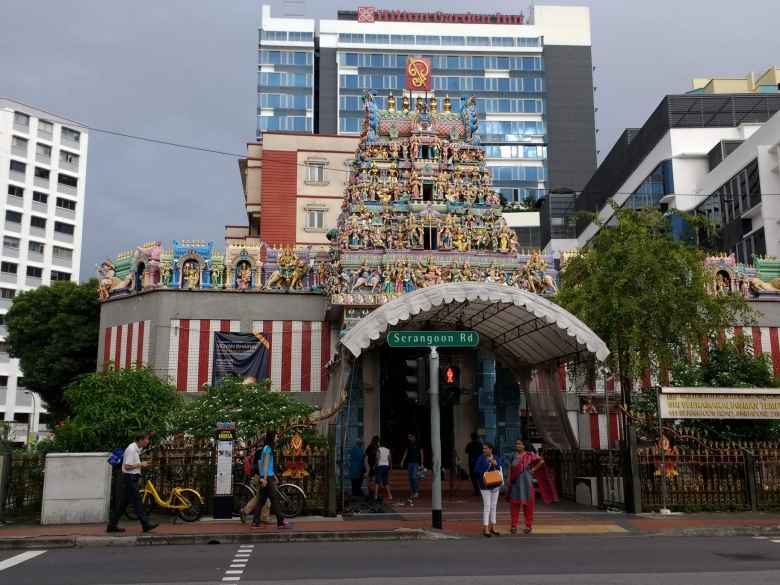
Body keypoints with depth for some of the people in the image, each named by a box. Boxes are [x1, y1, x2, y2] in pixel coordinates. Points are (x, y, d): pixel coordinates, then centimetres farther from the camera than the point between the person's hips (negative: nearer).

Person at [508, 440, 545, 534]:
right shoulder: (513, 456, 9)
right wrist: (509, 481, 1)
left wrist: (534, 469, -5)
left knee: (527, 503, 1)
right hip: (515, 482, 3)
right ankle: (514, 526, 6)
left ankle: (529, 526, 8)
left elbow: (541, 461, -2)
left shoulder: (529, 455, -2)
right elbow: (511, 469, 10)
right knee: (515, 503, 2)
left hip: (526, 482, -3)